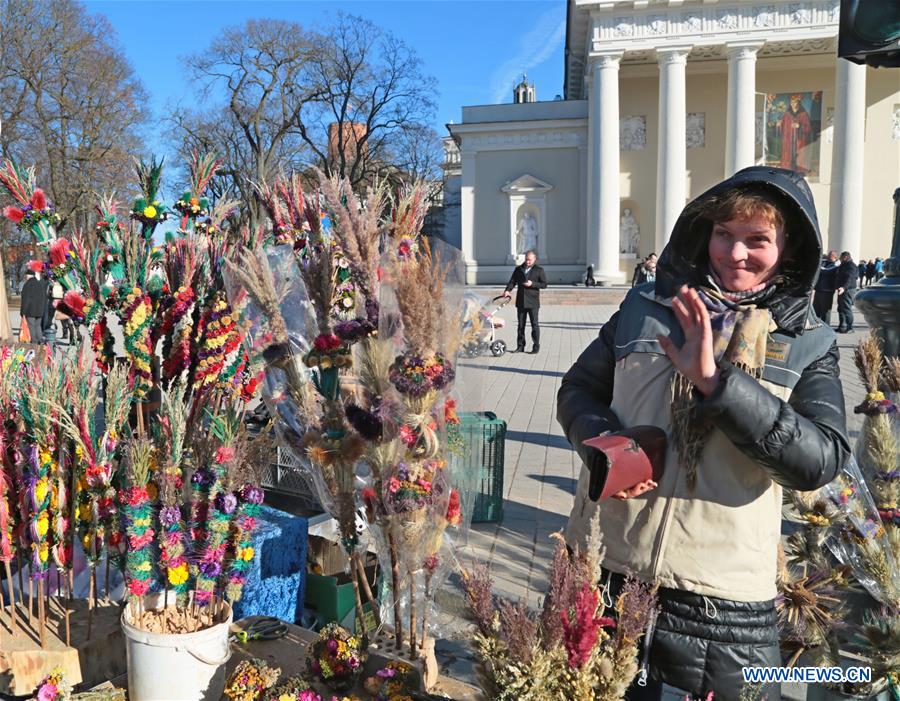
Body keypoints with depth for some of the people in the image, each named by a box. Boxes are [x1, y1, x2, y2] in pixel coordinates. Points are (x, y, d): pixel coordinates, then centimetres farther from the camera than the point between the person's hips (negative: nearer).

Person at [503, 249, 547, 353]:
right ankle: (520, 346, 13)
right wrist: (507, 290, -14)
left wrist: (532, 284, -16)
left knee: (534, 324, -1)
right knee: (521, 325, 7)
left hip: (533, 302, -3)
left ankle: (536, 346, 4)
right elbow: (512, 281, 4)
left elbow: (544, 284, -2)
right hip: (521, 301, 3)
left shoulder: (539, 270, 2)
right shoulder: (518, 269, 11)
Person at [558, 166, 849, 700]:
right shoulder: (646, 307, 3)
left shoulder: (810, 345, -1)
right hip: (607, 569, 2)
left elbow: (821, 460, -14)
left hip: (727, 596, -1)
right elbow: (578, 389, 8)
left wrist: (715, 380, -24)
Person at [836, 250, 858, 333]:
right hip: (842, 289, 11)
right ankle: (842, 326, 20)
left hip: (847, 290, -11)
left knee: (847, 308, -10)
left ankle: (850, 327, -7)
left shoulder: (851, 266, -13)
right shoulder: (844, 265, 20)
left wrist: (844, 287, -37)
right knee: (841, 308, 13)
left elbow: (850, 278, -26)